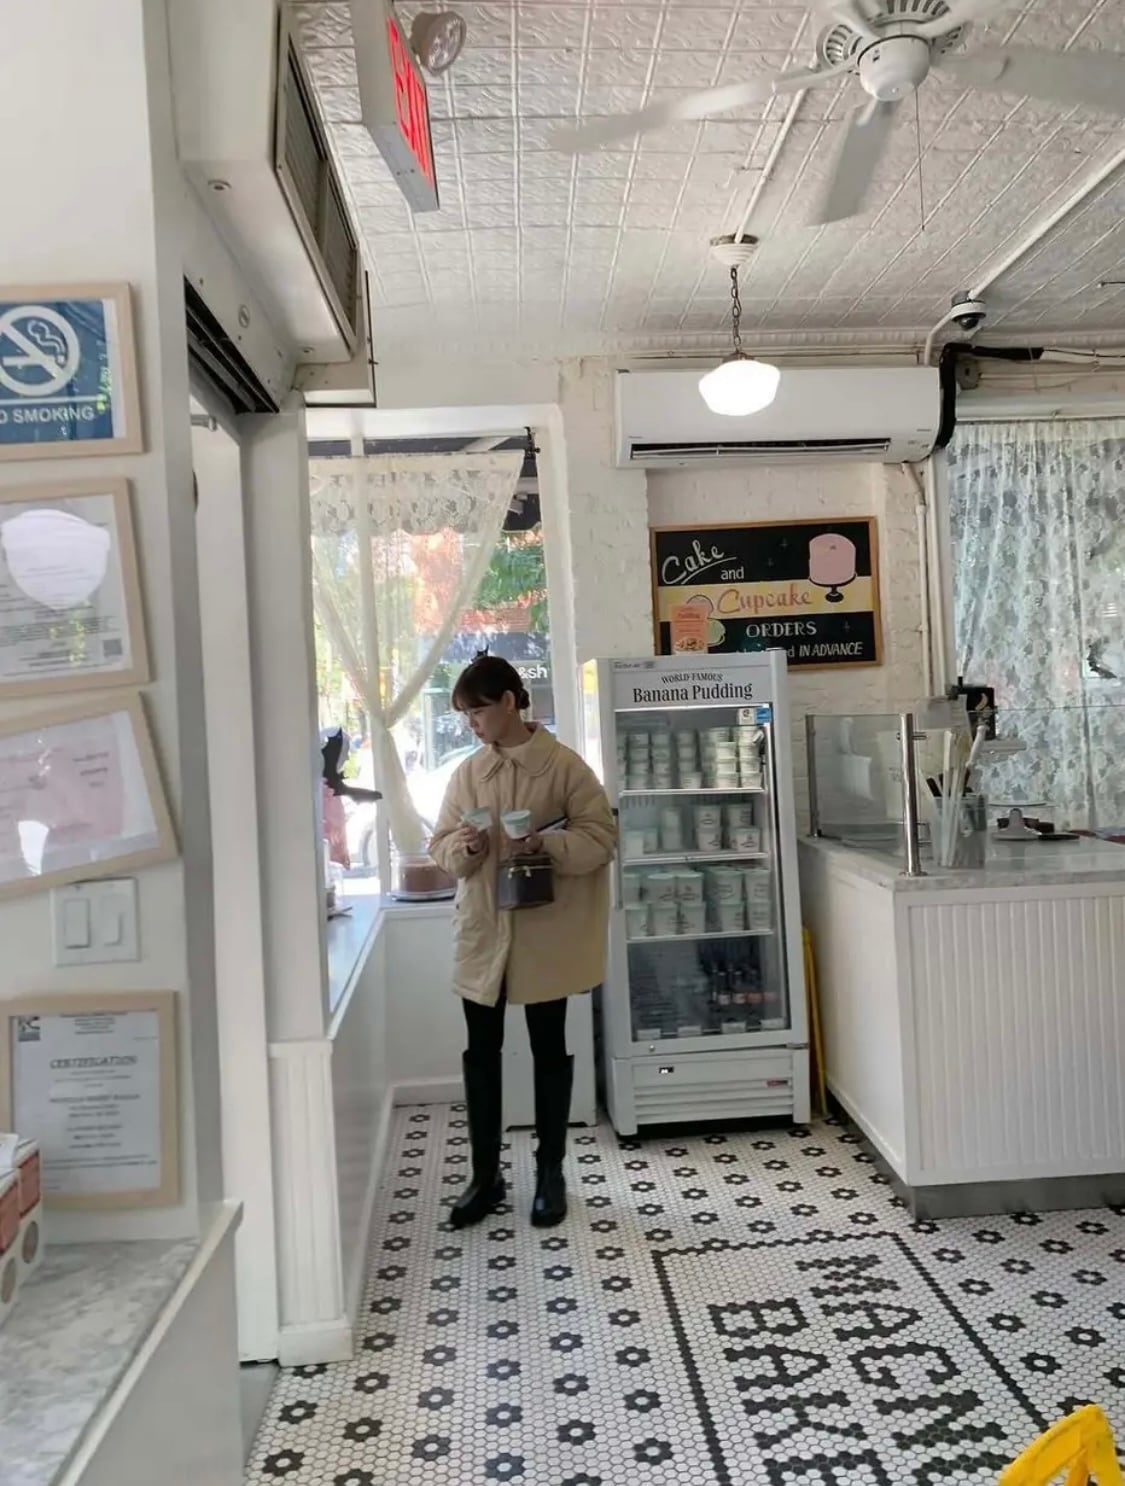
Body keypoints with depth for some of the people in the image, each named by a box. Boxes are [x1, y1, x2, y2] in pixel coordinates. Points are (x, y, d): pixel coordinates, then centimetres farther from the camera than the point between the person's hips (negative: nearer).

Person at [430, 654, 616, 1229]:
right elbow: (441, 846, 8)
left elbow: (601, 837, -9)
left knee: (549, 1051, 10)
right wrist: (463, 848, -14)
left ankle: (550, 1173, 25)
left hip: (545, 935, -4)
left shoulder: (564, 765, -8)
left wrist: (547, 844, -25)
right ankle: (486, 1173, 26)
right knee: (480, 1053, 10)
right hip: (482, 934, 4)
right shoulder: (466, 773, 5)